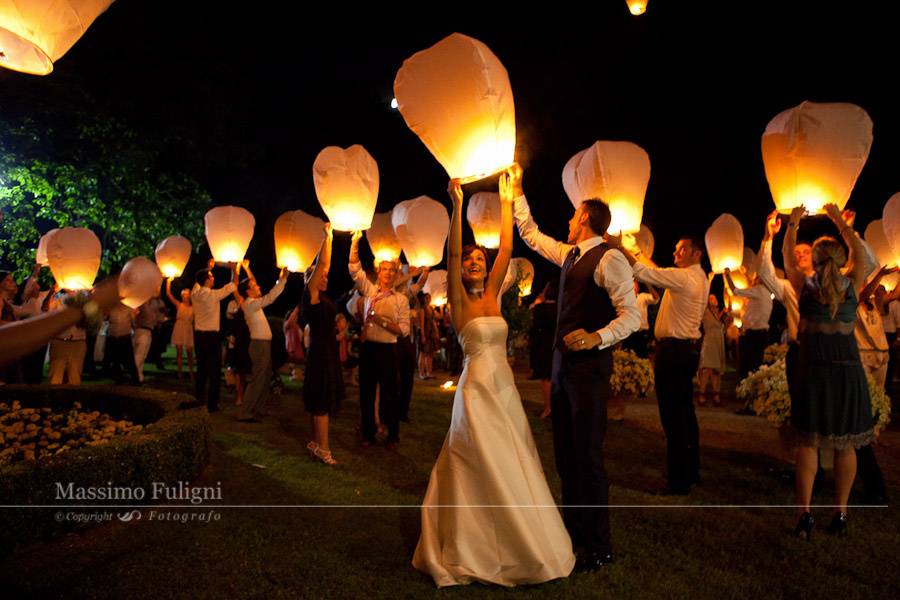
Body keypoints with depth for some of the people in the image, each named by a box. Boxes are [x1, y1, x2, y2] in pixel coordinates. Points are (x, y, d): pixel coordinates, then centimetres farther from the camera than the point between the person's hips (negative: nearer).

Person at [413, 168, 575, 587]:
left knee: (511, 469, 12)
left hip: (505, 389, 6)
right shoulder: (458, 300, -4)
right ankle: (477, 549, 13)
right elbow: (452, 253, -16)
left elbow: (507, 248, 6)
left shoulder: (492, 294, 9)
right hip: (478, 389, -6)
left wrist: (506, 201, 4)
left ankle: (516, 544, 28)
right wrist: (457, 205, -21)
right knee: (488, 471, -2)